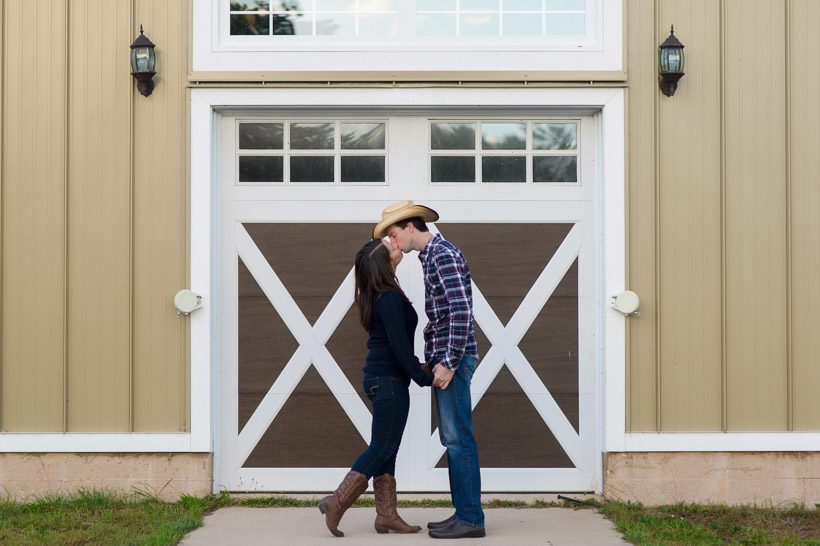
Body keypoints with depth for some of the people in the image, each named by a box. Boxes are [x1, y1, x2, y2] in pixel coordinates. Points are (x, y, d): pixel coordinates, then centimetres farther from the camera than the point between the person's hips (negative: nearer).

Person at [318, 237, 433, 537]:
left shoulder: (379, 295, 11)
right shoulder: (390, 297, -18)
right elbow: (399, 345, -19)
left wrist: (416, 366, 18)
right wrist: (424, 377, -11)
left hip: (380, 377, 9)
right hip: (389, 380, -9)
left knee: (385, 448, 10)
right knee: (382, 448, -2)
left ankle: (386, 515, 14)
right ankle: (336, 502, 0)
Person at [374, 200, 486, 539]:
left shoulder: (444, 255, -12)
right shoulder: (432, 256, 19)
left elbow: (461, 310, -21)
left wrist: (449, 363, -21)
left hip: (453, 358, -10)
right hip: (444, 359, 10)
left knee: (458, 439, -7)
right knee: (453, 439, 11)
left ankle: (470, 519, -3)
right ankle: (464, 513, 16)